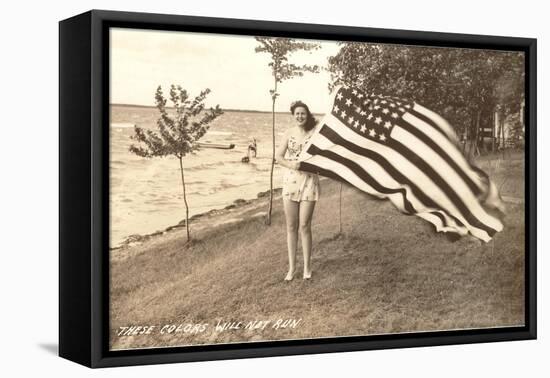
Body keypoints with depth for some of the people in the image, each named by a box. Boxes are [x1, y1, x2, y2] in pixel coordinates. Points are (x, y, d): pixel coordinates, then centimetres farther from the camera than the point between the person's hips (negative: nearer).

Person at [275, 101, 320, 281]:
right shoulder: (289, 133, 4)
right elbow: (278, 156, 3)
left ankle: (307, 266, 10)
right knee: (291, 226, 6)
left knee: (304, 226, -3)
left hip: (309, 181, -2)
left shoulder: (314, 133, -3)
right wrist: (291, 164, -13)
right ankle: (291, 267, 14)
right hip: (290, 180, 2)